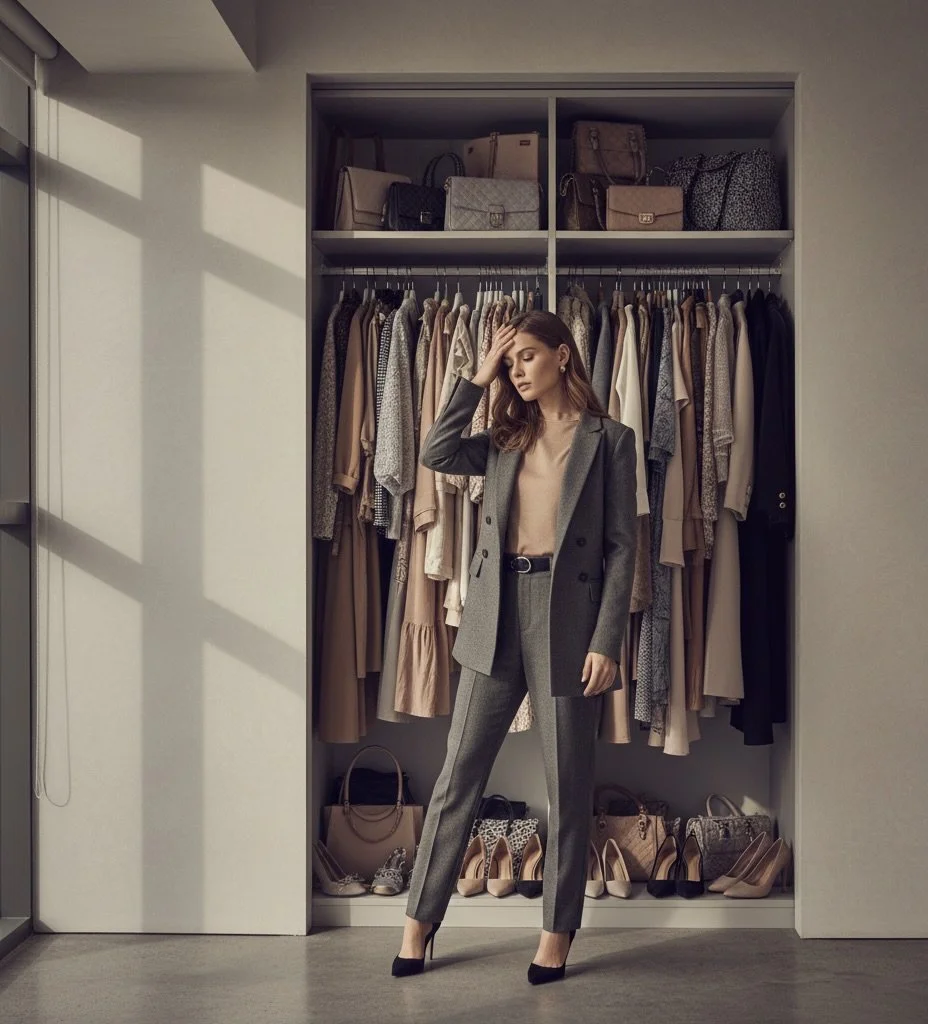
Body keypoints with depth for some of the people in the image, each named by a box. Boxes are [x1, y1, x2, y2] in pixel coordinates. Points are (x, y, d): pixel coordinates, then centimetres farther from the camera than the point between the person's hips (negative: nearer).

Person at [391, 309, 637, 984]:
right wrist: (479, 378, 1)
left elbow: (622, 546, -4)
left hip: (567, 613, -4)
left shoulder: (609, 440, 1)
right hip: (497, 613, 4)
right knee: (459, 775, 5)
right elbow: (436, 454, -2)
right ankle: (420, 922, 14)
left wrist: (606, 642, -11)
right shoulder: (506, 440, 15)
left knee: (568, 785, 5)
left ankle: (558, 931, 18)